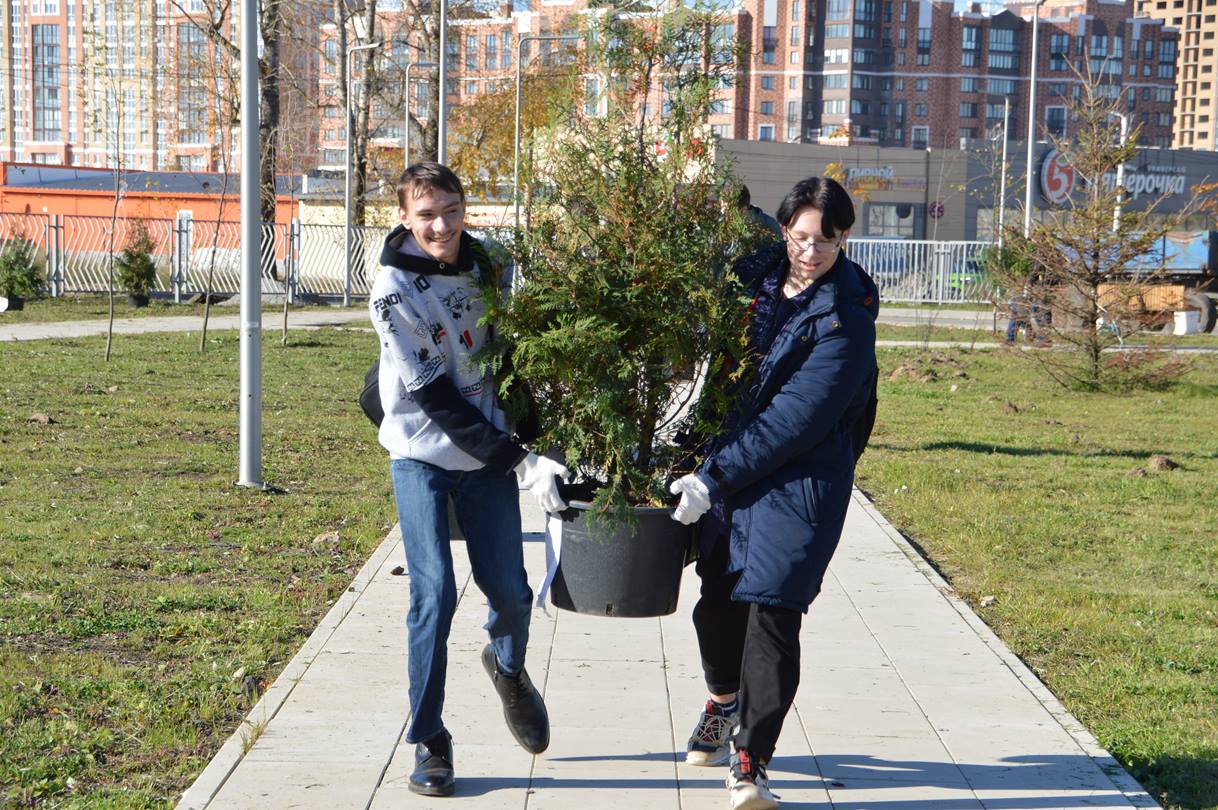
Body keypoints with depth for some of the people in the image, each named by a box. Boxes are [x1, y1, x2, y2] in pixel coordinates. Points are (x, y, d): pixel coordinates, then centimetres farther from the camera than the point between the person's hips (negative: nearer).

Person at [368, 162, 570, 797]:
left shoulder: (486, 267, 2)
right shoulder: (394, 290, -14)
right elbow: (432, 395, -15)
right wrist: (519, 461, -17)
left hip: (489, 452, 4)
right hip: (423, 455, -4)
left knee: (509, 590, 4)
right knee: (434, 595, -9)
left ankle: (507, 666, 38)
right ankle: (428, 740, 6)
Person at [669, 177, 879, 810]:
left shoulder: (846, 320, -14)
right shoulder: (756, 275, 3)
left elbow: (794, 420, -19)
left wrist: (712, 478, -19)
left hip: (799, 481, -5)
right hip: (729, 466, 6)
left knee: (771, 614, -10)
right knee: (717, 601, 14)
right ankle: (723, 704, 42)